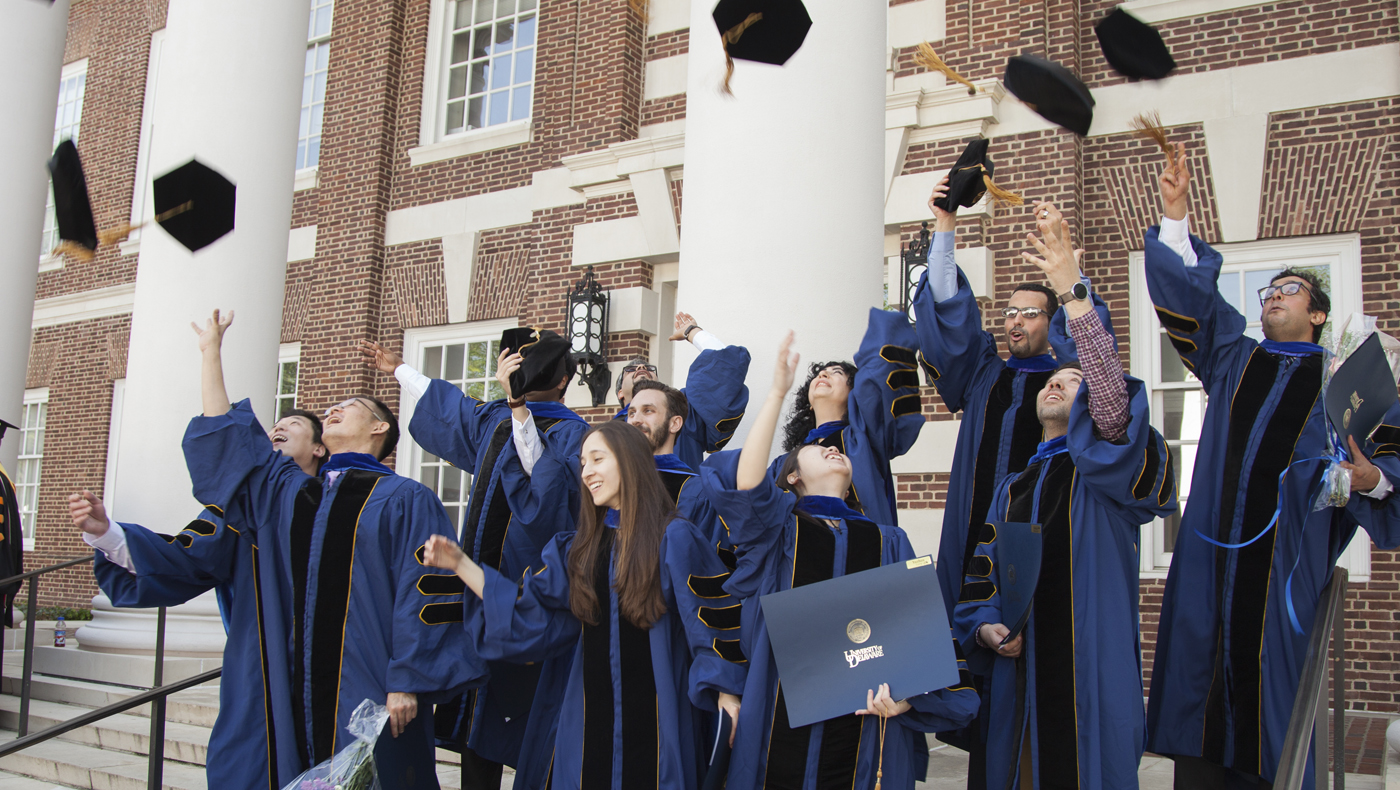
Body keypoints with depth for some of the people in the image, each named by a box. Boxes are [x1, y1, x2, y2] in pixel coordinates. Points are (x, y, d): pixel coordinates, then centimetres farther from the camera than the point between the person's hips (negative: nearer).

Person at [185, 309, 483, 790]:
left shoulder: (405, 500, -1)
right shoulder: (288, 491, 17)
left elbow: (425, 590, -8)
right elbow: (223, 436, 19)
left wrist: (407, 683, -15)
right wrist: (211, 352, 21)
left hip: (368, 693, -5)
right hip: (300, 695, 5)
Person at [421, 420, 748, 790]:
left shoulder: (674, 538, -7)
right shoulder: (579, 547, 10)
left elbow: (714, 614, -8)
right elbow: (527, 609, 6)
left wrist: (726, 692, -14)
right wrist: (461, 564, 1)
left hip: (654, 714, -5)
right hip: (589, 714, 5)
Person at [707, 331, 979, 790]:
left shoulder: (888, 542, 16)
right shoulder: (780, 524, 9)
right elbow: (746, 486, -13)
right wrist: (777, 392, -14)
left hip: (863, 724, 2)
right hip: (783, 718, -2)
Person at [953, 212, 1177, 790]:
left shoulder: (1112, 469, 1)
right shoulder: (1011, 492, 17)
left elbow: (1114, 406, -20)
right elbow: (978, 584, 17)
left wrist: (1073, 295, -29)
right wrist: (986, 629, -7)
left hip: (1091, 684, -4)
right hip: (1018, 690, 5)